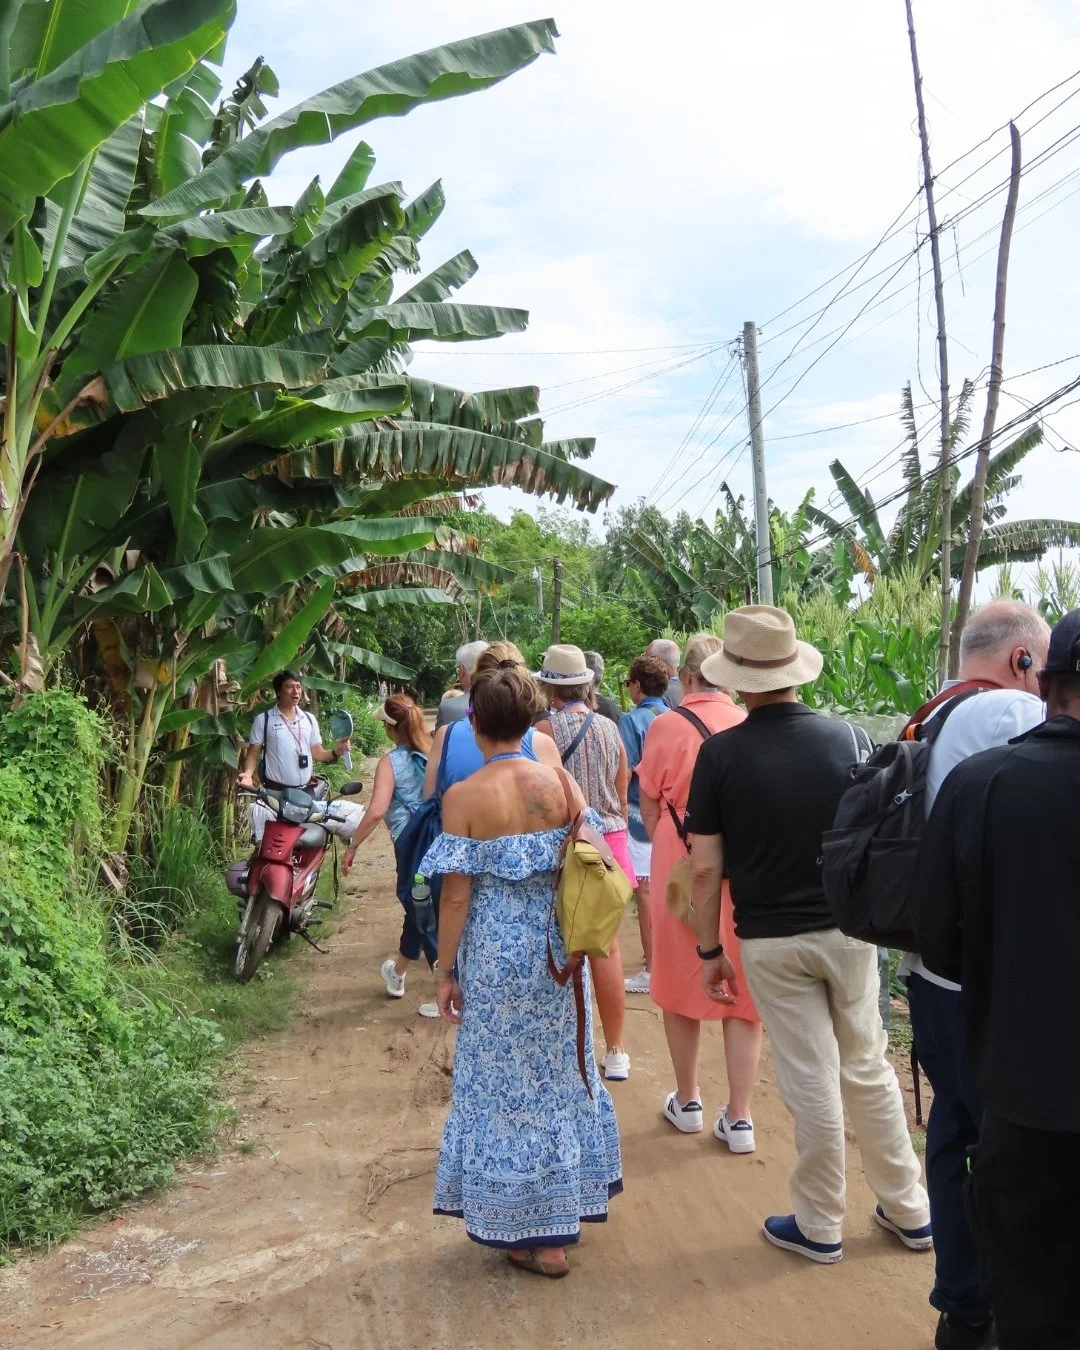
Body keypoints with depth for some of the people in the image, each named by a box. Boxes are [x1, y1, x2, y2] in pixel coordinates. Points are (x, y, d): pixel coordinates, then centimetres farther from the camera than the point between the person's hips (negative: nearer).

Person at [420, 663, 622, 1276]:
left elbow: (457, 894, -13)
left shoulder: (463, 797, -14)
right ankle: (573, 1200, 38)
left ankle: (539, 1235, 22)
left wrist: (447, 971, -2)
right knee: (563, 1070, 21)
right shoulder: (560, 781, -4)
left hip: (497, 954, -4)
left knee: (510, 1083, 10)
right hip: (558, 947, 4)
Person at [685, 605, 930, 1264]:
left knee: (812, 1083, 8)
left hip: (772, 941, -2)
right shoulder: (850, 738, -5)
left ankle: (820, 1227, 24)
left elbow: (706, 867, -10)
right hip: (849, 930, 3)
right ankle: (910, 1210, 31)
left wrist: (710, 949, 1)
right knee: (869, 1068, 18)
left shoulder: (720, 753, -11)